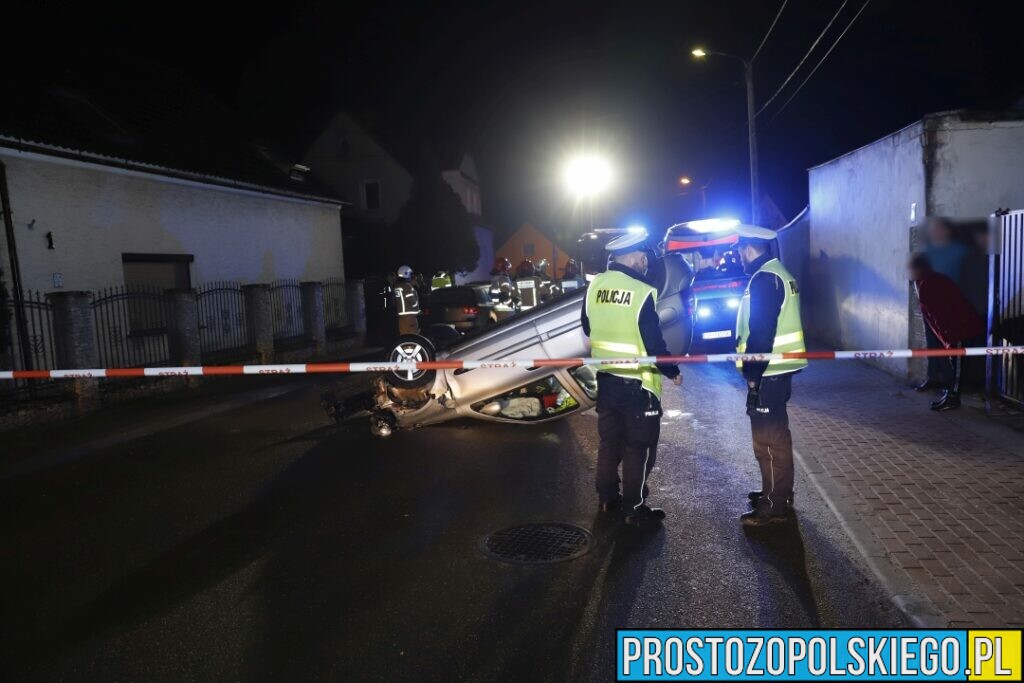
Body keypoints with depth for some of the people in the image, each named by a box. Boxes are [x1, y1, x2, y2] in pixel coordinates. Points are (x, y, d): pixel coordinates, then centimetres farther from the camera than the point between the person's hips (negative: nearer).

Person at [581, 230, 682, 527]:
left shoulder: (595, 285, 0)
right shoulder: (642, 292, -19)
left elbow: (587, 327, 13)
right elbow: (654, 342, -17)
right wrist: (672, 371, -1)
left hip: (605, 377, 7)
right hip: (637, 382, -7)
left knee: (609, 440, 19)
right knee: (639, 447, 5)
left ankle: (607, 498, 30)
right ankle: (635, 509, 13)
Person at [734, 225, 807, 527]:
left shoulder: (764, 279, -17)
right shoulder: (778, 273, 16)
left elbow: (761, 333, -23)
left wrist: (752, 374, -19)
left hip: (768, 372, -11)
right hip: (779, 368, 11)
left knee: (768, 438, -4)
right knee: (775, 435, 19)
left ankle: (774, 506, 4)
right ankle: (778, 493, 31)